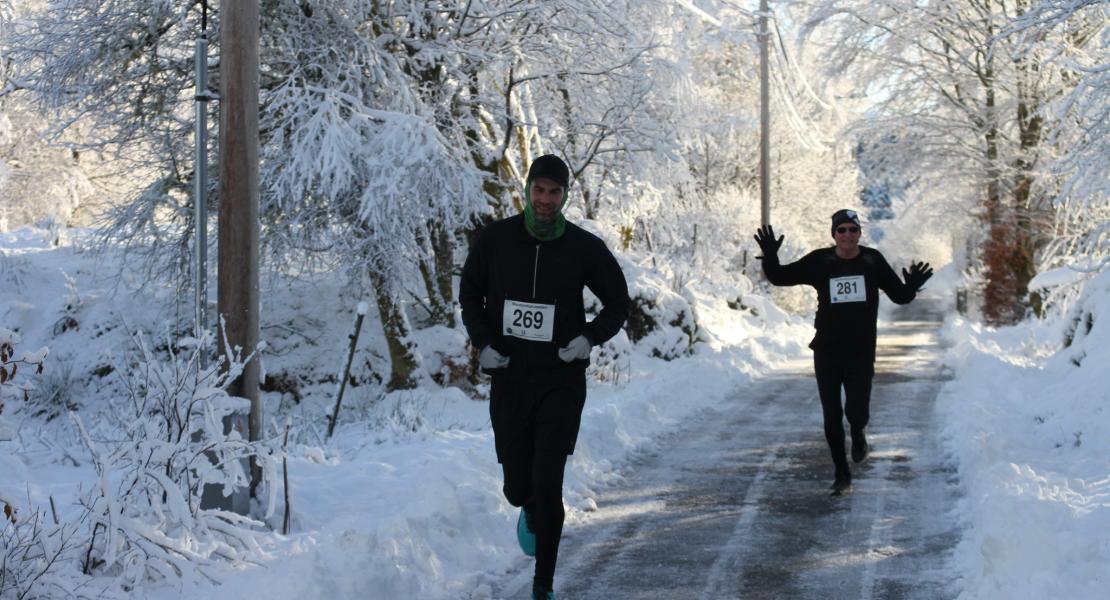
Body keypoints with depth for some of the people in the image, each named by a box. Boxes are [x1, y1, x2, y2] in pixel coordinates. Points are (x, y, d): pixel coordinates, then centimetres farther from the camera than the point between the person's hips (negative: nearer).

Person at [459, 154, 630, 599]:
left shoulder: (584, 247, -5)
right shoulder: (495, 238, -2)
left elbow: (618, 303, 7)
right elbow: (470, 293, 13)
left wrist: (590, 337, -11)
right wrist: (483, 342, -2)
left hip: (561, 383, -2)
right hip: (508, 380, 2)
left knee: (547, 485, -10)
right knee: (518, 487, 7)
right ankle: (530, 512, 46)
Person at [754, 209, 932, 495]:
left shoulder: (873, 260, 0)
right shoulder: (820, 261, -2)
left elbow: (899, 296, 6)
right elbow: (781, 277, 3)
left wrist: (911, 287, -15)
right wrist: (770, 258, -15)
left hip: (861, 353, -1)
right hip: (826, 353, 1)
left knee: (857, 412, -8)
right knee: (831, 416, 4)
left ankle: (859, 433, 30)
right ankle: (841, 473, 20)